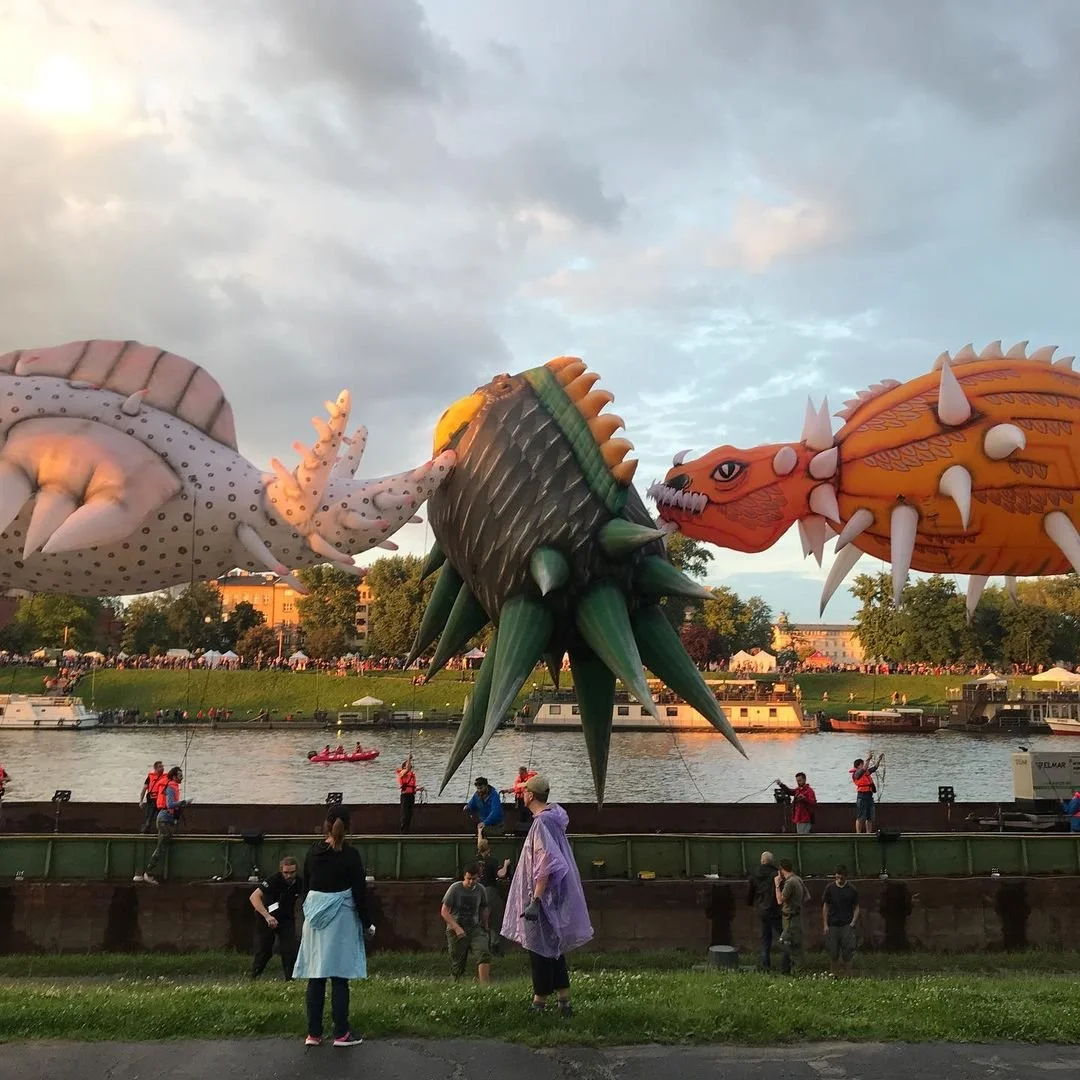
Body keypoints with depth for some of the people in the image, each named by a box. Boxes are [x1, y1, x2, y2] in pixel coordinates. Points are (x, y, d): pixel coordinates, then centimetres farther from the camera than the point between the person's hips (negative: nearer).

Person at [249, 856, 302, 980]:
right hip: (267, 918, -3)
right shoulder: (274, 880, -26)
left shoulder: (299, 883, -12)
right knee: (263, 951, 1)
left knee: (291, 950, -9)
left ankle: (290, 979, 4)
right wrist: (267, 916, -41)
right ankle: (253, 978, 23)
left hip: (287, 919, 3)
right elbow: (254, 897, -34)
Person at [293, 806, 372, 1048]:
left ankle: (313, 1033, 11)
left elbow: (306, 887, 12)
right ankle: (341, 1033, 4)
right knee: (340, 977, 0)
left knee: (315, 977, 8)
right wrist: (366, 924, 1)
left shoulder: (313, 852, 4)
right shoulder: (350, 855, -9)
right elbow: (359, 892, -7)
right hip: (341, 918, -4)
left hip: (315, 917, 4)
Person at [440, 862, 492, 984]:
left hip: (475, 928, 2)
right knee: (457, 965, 0)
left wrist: (485, 927, 22)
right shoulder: (455, 888, -8)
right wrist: (456, 927, -20)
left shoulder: (481, 890, 2)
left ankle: (485, 985, -26)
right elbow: (444, 911, -10)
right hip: (456, 930, -2)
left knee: (484, 953, -22)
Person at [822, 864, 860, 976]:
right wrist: (825, 924, 0)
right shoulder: (830, 888, 1)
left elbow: (856, 907, 6)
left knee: (848, 952, -4)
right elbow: (825, 906, 5)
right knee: (833, 953, 4)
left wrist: (853, 922, -7)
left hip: (847, 925, -1)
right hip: (832, 925, 1)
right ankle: (835, 975, 17)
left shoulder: (852, 890, 1)